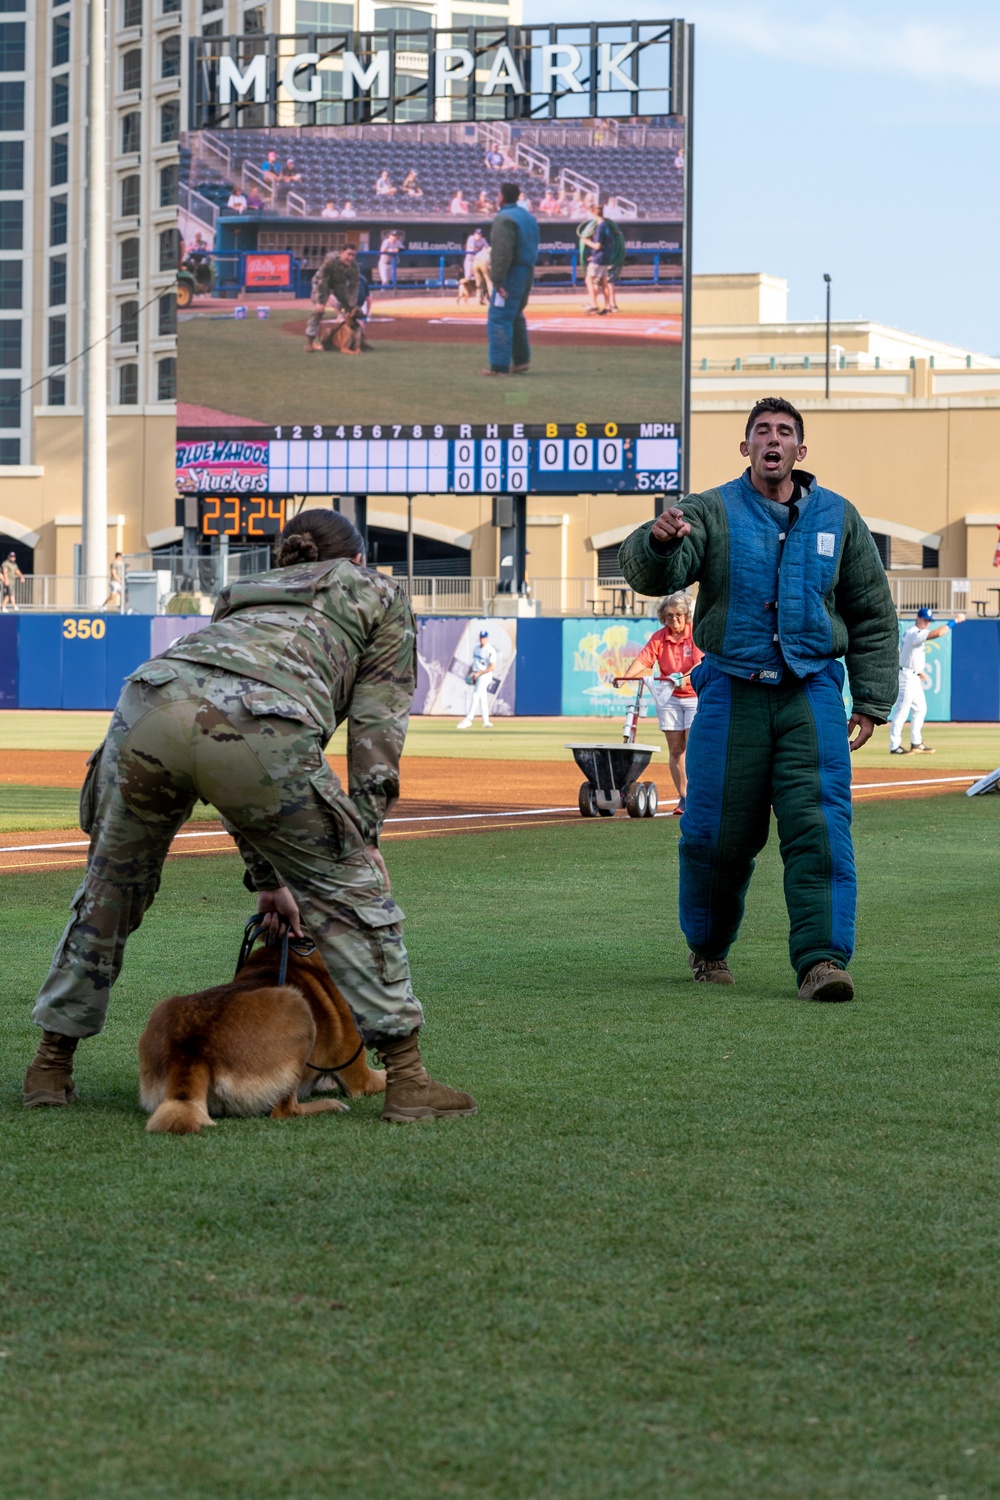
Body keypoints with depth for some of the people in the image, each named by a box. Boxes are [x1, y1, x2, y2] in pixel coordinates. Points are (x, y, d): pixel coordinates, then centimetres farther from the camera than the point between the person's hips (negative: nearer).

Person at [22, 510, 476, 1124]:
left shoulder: (245, 593, 43)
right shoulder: (379, 593, 32)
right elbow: (377, 722, 17)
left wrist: (266, 877, 35)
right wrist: (364, 833, 16)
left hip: (151, 700, 4)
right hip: (258, 727, -4)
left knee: (112, 889, 24)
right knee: (348, 886, 12)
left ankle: (52, 1065, 32)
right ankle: (406, 1078, 11)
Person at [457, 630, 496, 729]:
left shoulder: (490, 651, -14)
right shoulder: (476, 648, 12)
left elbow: (492, 667, -17)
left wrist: (479, 673, -20)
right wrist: (469, 673, 10)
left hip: (485, 675, -8)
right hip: (476, 675, 8)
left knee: (475, 697, -13)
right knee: (482, 698, 9)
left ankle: (468, 720, -15)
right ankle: (486, 722, 13)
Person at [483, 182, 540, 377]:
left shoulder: (503, 219, -15)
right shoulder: (528, 217, 15)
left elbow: (501, 253, -23)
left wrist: (498, 281, -24)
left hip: (511, 274, -9)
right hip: (527, 273, 9)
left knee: (498, 320, -8)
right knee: (515, 317, 24)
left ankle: (499, 366, -12)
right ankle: (521, 360, 28)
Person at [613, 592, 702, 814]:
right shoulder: (659, 637, 3)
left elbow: (702, 662, -20)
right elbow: (644, 659, -9)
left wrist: (686, 676, -38)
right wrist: (626, 676, -26)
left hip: (696, 694, -3)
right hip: (669, 696, 3)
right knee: (675, 749, 1)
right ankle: (683, 798, 4)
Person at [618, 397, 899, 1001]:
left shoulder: (839, 518, 10)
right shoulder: (711, 513, 3)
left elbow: (874, 616, 14)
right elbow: (652, 576, -14)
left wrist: (872, 701, 7)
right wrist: (658, 542, -38)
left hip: (812, 692, 1)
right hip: (732, 695, -1)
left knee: (820, 829, -12)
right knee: (717, 832, 3)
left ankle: (823, 959, -15)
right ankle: (709, 947, 25)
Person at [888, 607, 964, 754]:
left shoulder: (911, 632, 14)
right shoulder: (915, 633, -19)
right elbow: (937, 633, -32)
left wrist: (918, 670, 24)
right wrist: (954, 621, -25)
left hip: (914, 677, 11)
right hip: (907, 676, -11)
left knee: (920, 709, 15)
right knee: (902, 710, -10)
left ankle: (916, 743, 20)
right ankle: (894, 746, -10)